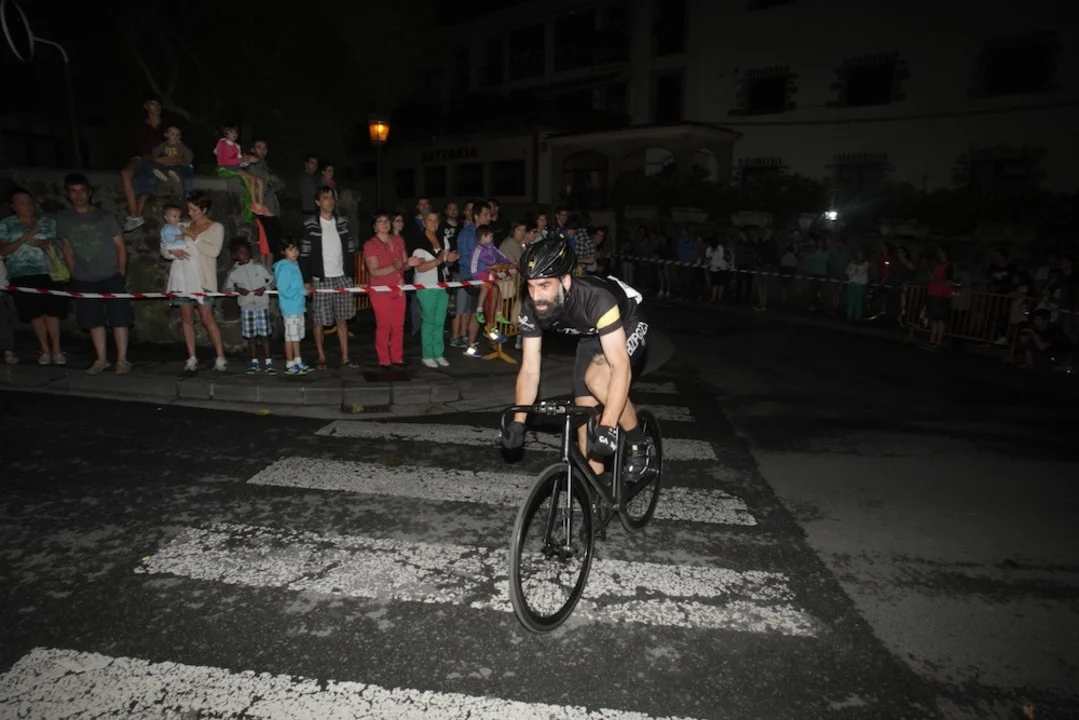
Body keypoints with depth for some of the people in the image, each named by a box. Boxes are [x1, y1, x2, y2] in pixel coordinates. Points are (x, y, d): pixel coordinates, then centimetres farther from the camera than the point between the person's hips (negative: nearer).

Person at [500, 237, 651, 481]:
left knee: (596, 378, -32)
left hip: (628, 328, -5)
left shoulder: (596, 298, -41)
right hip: (591, 336, 6)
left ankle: (637, 443, -8)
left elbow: (620, 366, -44)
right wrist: (518, 422, -25)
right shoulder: (531, 308, -24)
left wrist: (607, 426, -51)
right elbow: (529, 370, -17)